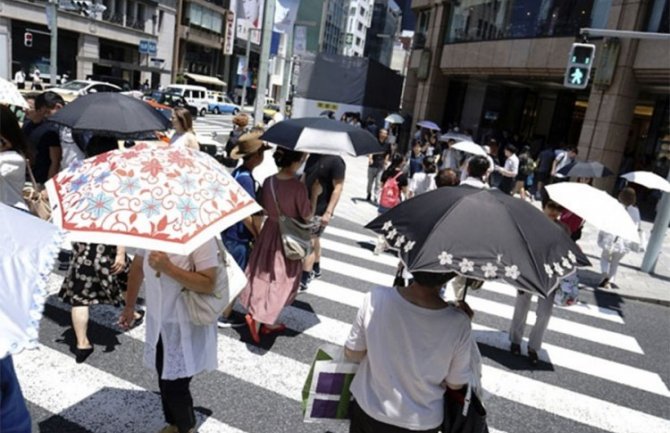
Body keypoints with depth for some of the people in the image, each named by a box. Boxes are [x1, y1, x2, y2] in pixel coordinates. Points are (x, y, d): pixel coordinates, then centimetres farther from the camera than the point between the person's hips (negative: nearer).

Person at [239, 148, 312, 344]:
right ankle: (257, 319, 0)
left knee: (265, 277, 17)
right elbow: (307, 216, -14)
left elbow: (262, 207, 6)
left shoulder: (268, 181, -6)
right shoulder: (298, 187, -24)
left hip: (269, 232, 6)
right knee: (280, 281, 9)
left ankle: (267, 322, 29)